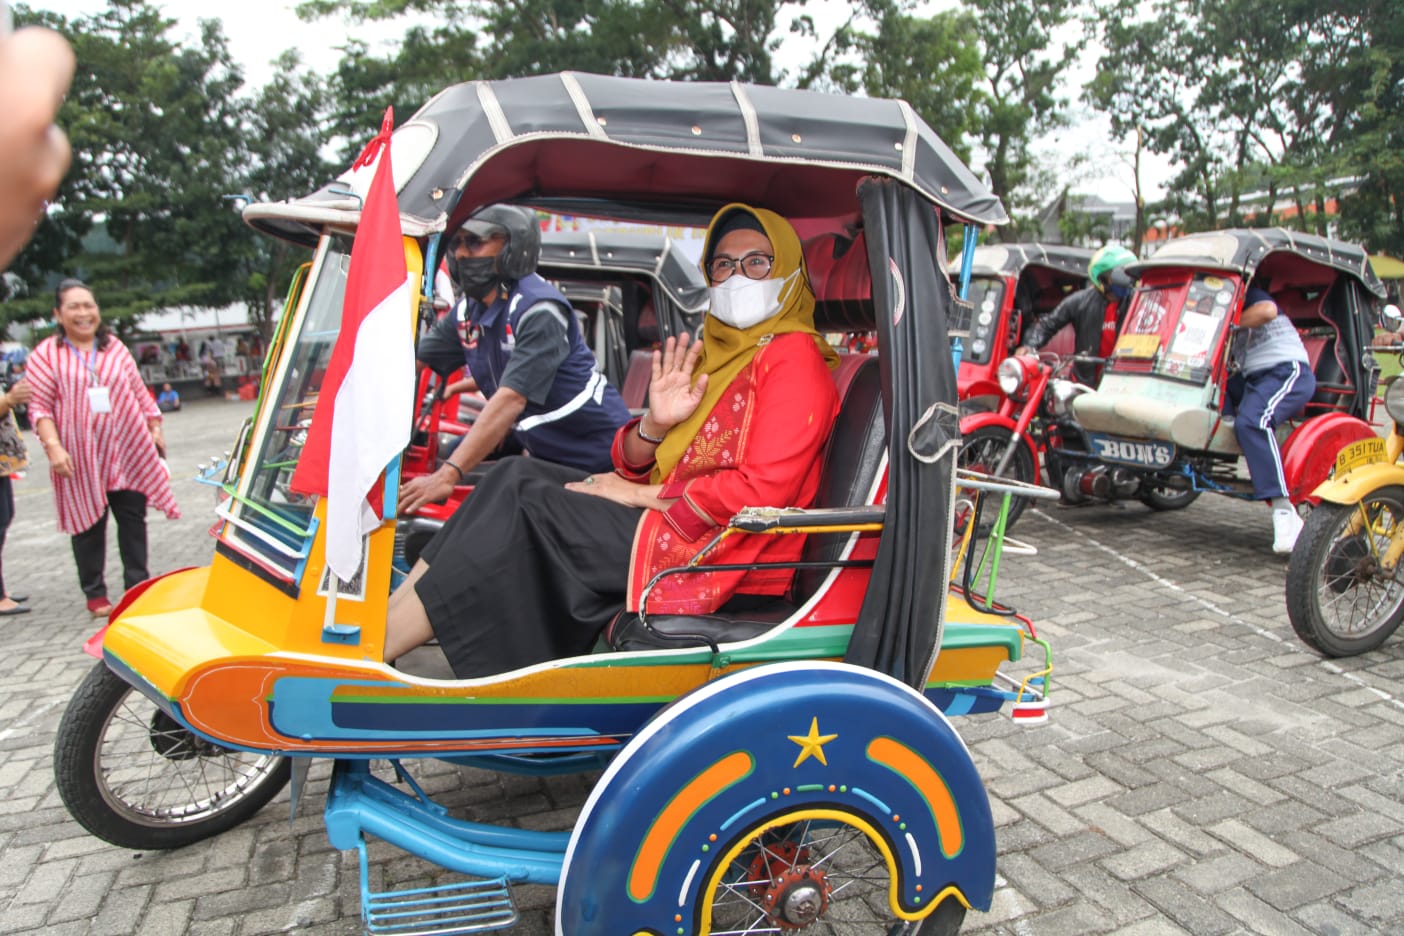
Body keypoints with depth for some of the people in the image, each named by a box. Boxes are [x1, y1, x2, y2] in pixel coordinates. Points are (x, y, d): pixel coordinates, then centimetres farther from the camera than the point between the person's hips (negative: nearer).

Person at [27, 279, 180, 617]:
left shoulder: (115, 348, 10)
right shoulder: (46, 355, -1)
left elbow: (140, 393, 15)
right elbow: (39, 407, -5)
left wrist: (155, 428, 10)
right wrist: (53, 447, -15)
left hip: (128, 450, 3)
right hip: (80, 458, -3)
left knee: (133, 519, 5)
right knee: (89, 526, 4)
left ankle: (138, 585, 16)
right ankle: (95, 594, 15)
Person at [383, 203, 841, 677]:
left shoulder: (793, 356, -8)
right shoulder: (710, 353, 18)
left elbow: (763, 489, -20)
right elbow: (629, 465, 14)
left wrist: (643, 494, -12)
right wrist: (654, 424, -10)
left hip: (725, 556, -8)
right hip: (674, 521, 8)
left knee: (528, 505, -15)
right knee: (520, 474, -4)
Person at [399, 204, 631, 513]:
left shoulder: (537, 309, -22)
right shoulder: (467, 312, 5)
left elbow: (512, 398, -32)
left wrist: (447, 475, -38)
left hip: (599, 456, -8)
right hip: (547, 456, 8)